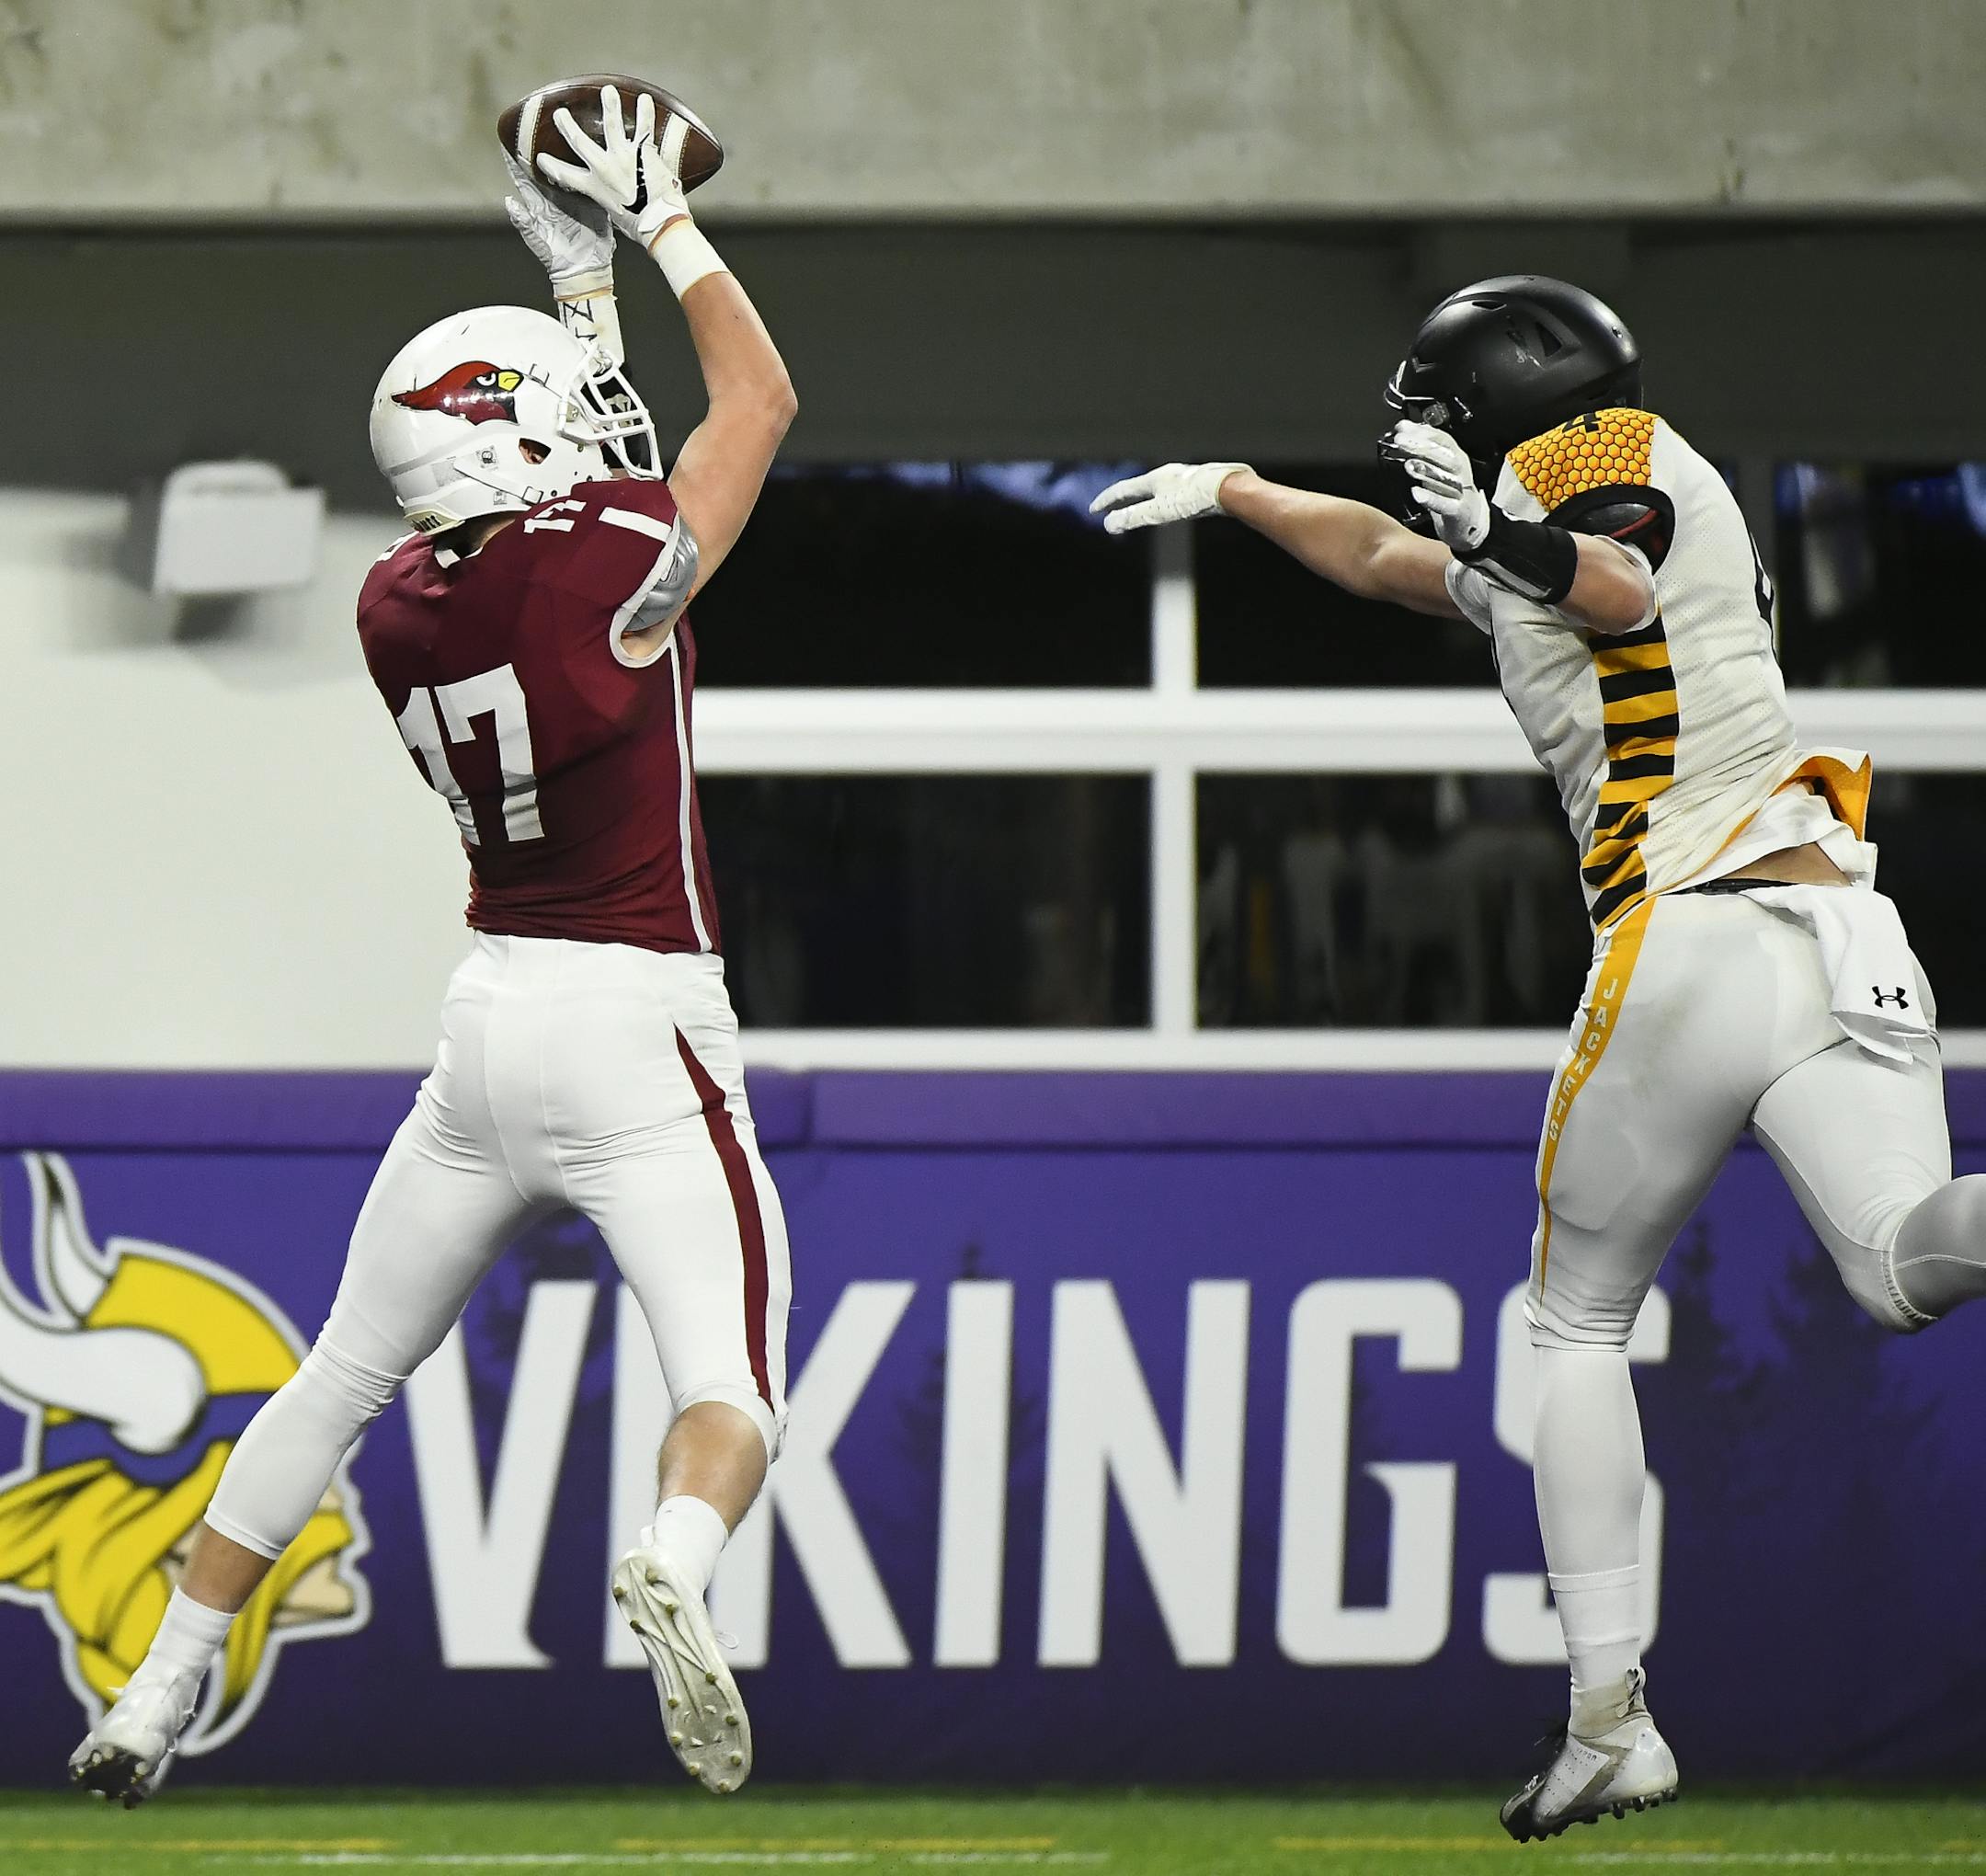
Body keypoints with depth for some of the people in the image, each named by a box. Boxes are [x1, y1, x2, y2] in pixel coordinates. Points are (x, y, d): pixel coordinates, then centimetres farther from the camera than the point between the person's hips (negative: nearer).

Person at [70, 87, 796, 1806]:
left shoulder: (397, 611, 3)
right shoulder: (616, 573, -12)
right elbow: (760, 398, 2)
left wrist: (586, 292, 24)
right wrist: (666, 225, 12)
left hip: (494, 1019, 5)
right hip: (639, 1032, -5)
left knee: (344, 1378, 17)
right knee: (730, 1386, -8)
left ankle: (156, 1700, 18)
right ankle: (674, 1568, -42)